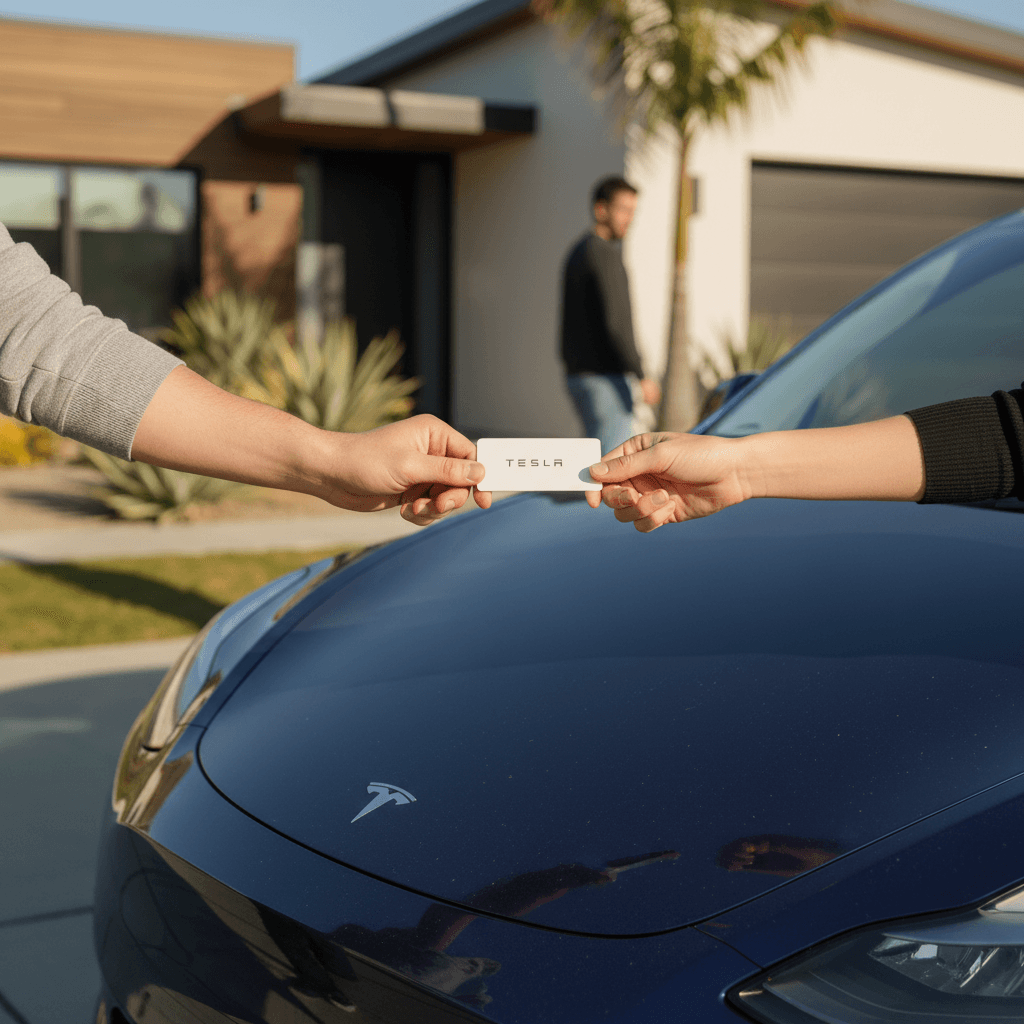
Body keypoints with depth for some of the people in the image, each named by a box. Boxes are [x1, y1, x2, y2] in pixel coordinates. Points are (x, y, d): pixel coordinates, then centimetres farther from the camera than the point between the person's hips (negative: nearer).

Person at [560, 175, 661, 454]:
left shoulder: (578, 252, 17)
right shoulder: (604, 253, -14)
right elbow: (614, 321, -22)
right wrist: (641, 376, -20)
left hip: (579, 375, 10)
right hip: (606, 378, -10)